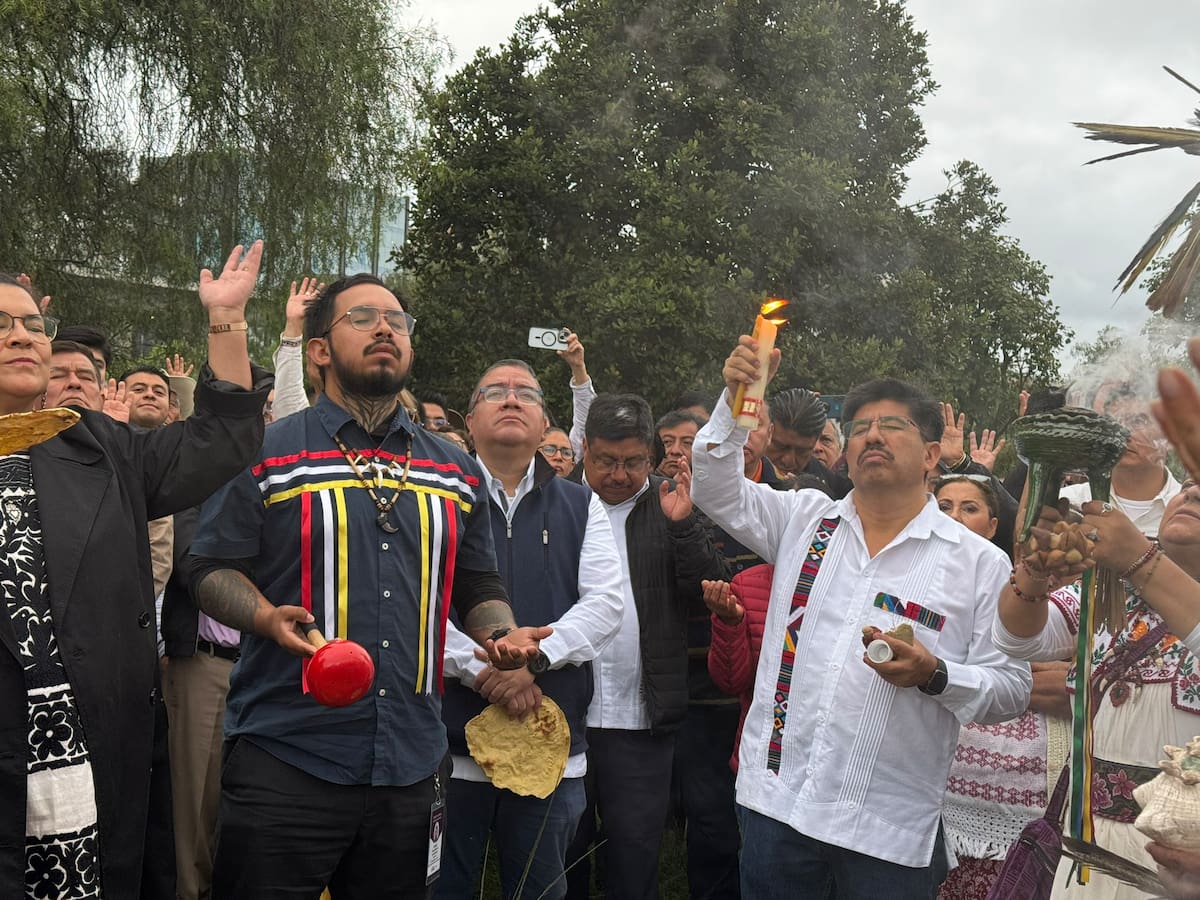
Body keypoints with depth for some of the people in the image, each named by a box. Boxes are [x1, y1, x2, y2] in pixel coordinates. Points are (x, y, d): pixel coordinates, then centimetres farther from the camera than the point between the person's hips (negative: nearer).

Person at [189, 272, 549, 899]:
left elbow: (476, 587, 19)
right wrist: (268, 617, -19)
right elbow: (214, 569, -1)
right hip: (284, 763, -4)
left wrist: (502, 635, -1)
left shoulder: (457, 472, 13)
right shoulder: (266, 453, 1)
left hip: (413, 768, 4)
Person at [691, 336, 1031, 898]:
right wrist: (736, 399, -10)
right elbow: (714, 488, 4)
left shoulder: (979, 563, -1)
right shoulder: (804, 520, 9)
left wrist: (934, 675, -20)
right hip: (777, 801, 2)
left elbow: (1012, 687, -1)